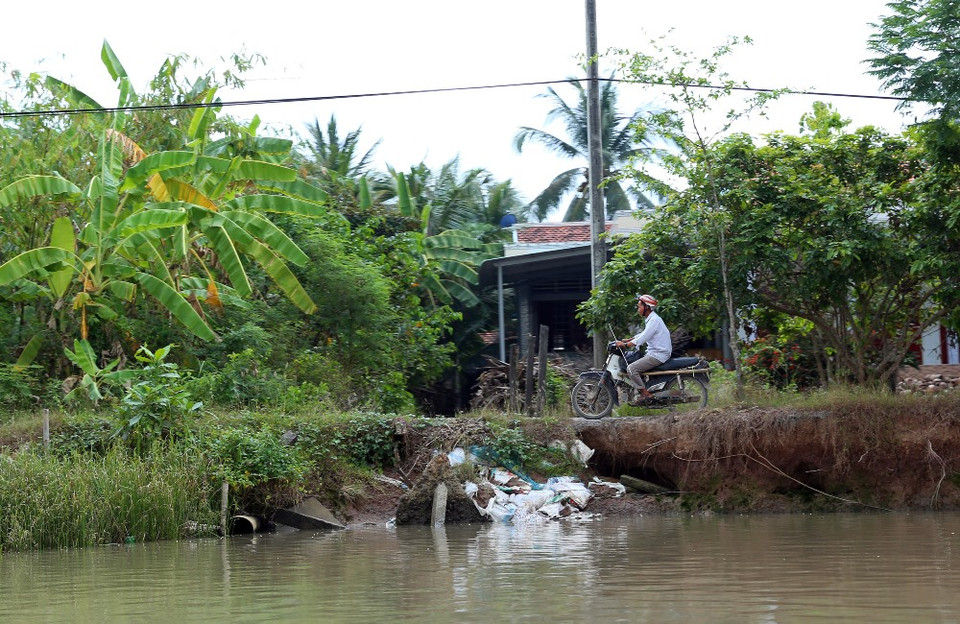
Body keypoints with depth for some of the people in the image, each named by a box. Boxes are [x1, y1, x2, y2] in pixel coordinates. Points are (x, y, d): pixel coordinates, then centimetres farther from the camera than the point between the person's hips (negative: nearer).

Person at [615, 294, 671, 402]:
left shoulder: (654, 320, -18)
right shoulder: (650, 319, 16)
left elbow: (642, 339, -24)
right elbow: (643, 334, 27)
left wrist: (624, 345, -20)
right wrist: (626, 340, 19)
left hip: (658, 355, -11)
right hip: (653, 353, 11)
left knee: (631, 369, -19)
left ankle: (645, 393, -16)